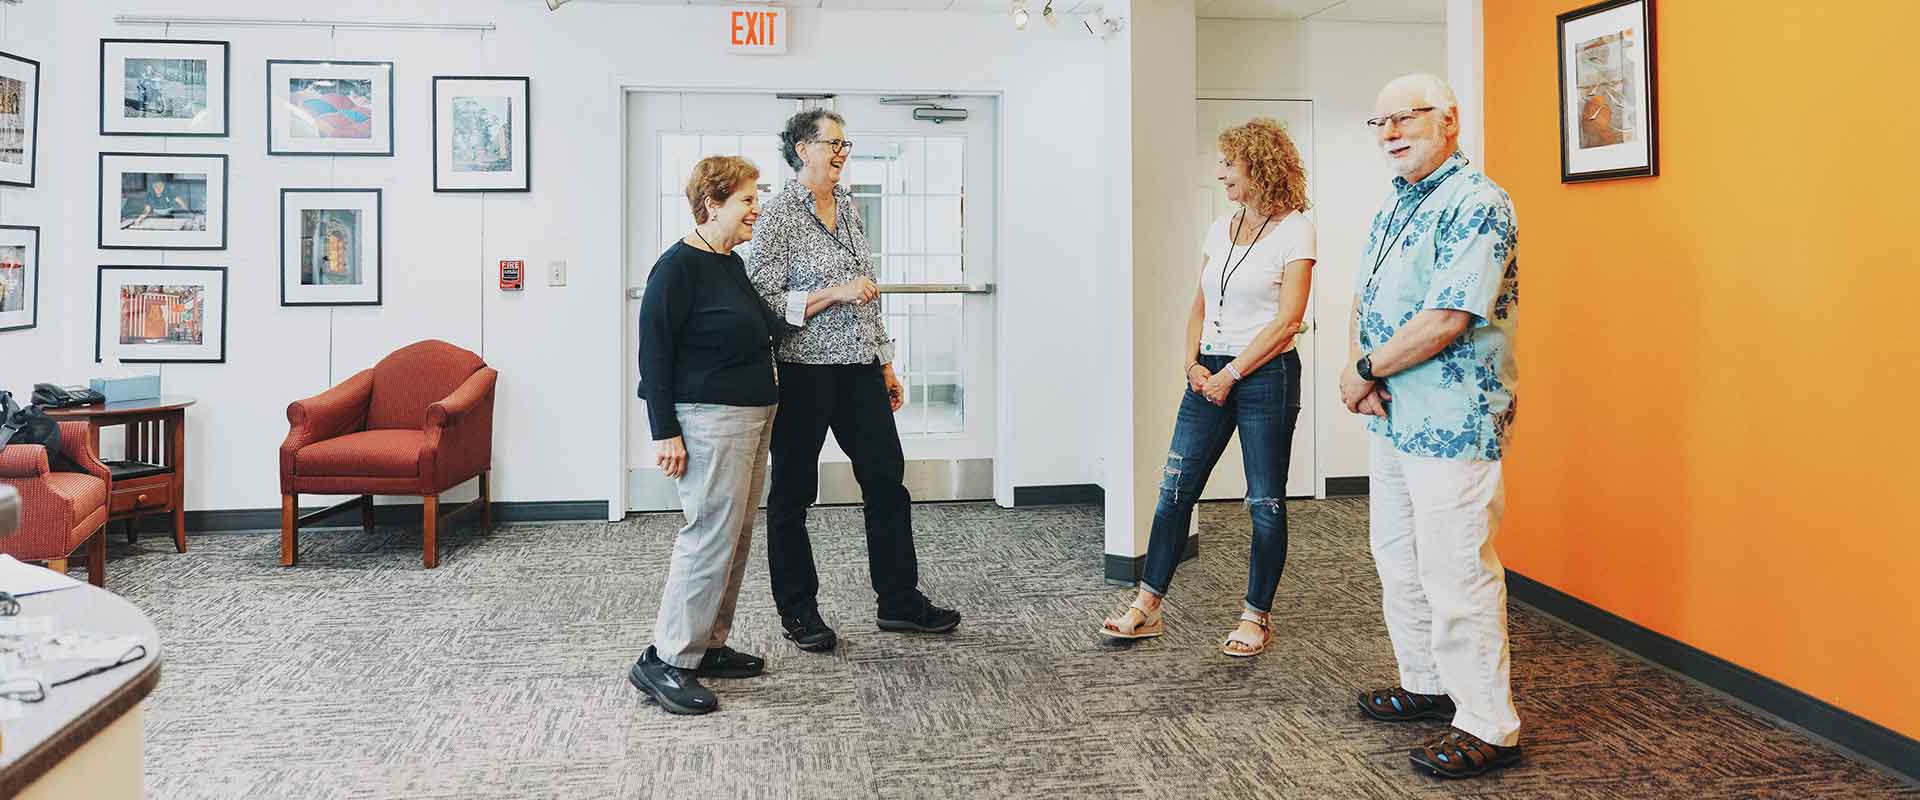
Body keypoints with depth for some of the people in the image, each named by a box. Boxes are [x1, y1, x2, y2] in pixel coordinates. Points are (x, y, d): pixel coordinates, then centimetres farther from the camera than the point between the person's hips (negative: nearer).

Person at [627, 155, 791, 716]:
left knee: (736, 538, 13)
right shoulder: (679, 266, -13)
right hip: (710, 422, -10)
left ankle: (707, 646, 23)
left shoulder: (732, 264, 14)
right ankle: (665, 660, 0)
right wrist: (665, 432, -18)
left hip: (752, 416, 10)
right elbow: (654, 351, -15)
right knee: (711, 538, -9)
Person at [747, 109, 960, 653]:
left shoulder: (848, 208, 13)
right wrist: (835, 292, -19)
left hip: (859, 368, 7)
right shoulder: (779, 216, -9)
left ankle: (900, 601, 20)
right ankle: (798, 611, 18)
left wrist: (886, 363, 17)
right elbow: (764, 301, -14)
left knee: (887, 480, 8)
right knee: (792, 492, 5)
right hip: (804, 369, -7)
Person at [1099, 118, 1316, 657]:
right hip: (1210, 374, 6)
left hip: (1265, 375, -6)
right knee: (1175, 490, 4)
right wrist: (1193, 364, -1)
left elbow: (1287, 320, -13)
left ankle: (1256, 617, 15)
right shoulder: (1220, 230, 13)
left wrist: (1231, 374, -13)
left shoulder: (1294, 230, -6)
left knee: (1266, 502, 3)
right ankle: (1147, 606, 11)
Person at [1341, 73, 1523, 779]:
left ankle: (1489, 727, 7)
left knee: (1456, 575, -5)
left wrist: (1365, 371, -13)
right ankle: (1427, 686, 35)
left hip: (1452, 424, -10)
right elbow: (1364, 301, 15)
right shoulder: (1393, 207, 15)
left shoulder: (1476, 204, -14)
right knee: (1399, 563, 19)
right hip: (1393, 420, 10)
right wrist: (1361, 374, -4)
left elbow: (1447, 318, -23)